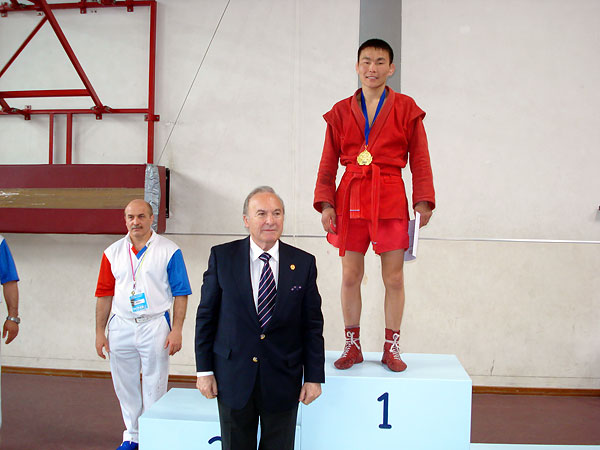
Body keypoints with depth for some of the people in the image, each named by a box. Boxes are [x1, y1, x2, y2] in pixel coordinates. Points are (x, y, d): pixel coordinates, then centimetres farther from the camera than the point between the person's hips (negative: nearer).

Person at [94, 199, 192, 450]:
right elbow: (104, 294, 8)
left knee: (154, 385, 3)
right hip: (121, 326, 4)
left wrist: (176, 330, -10)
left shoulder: (169, 251, -3)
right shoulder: (113, 252, 7)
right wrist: (100, 332, 4)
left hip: (155, 325, -3)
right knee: (125, 385, 13)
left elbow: (180, 293, -3)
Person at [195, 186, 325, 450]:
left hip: (283, 380, 1)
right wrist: (204, 370, -2)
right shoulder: (222, 256, -3)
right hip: (233, 378, 0)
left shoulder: (303, 263, -2)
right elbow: (206, 316, 0)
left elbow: (313, 324, 1)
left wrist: (314, 376, -1)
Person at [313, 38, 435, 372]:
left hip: (391, 200, -1)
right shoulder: (341, 111, 9)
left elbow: (419, 160, 5)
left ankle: (392, 348, 18)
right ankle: (353, 347, 20)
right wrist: (326, 203, 1)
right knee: (350, 276, 6)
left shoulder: (406, 109, 5)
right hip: (351, 199, 2)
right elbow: (329, 163, 9)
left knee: (394, 278, 2)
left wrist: (423, 202, -3)